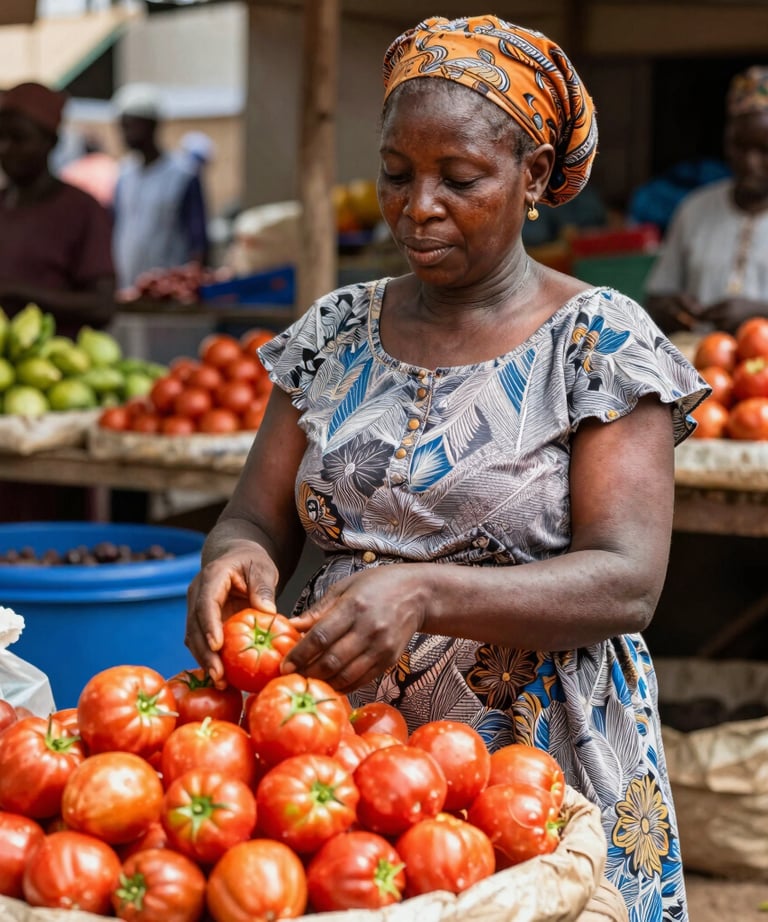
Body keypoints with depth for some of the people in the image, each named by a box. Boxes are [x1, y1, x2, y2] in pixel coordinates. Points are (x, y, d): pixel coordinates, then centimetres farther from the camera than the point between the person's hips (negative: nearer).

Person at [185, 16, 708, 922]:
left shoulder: (597, 341, -7)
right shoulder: (336, 332, 7)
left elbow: (627, 583, -16)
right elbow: (256, 516, 6)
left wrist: (423, 593, -31)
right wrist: (236, 556, -19)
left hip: (541, 759, -3)